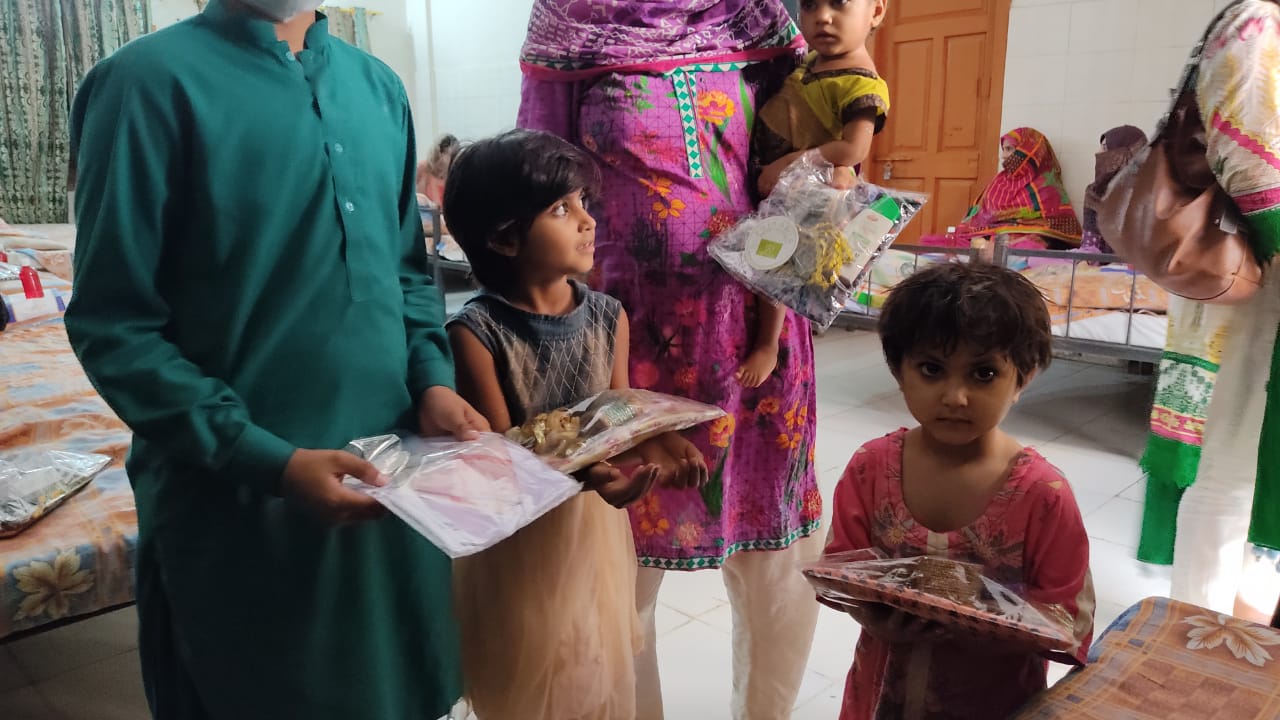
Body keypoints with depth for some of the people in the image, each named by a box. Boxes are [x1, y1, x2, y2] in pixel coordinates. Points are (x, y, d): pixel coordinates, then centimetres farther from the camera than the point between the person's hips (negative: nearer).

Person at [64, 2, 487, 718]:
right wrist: (269, 461, -19)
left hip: (393, 472, 6)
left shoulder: (378, 86, 7)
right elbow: (113, 327, -12)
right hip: (238, 498, -5)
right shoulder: (150, 80, -11)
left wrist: (433, 381, -2)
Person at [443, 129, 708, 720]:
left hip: (592, 523, 4)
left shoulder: (608, 317, -5)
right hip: (516, 532, -4)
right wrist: (585, 471, -37)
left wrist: (651, 444, -21)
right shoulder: (476, 332, -20)